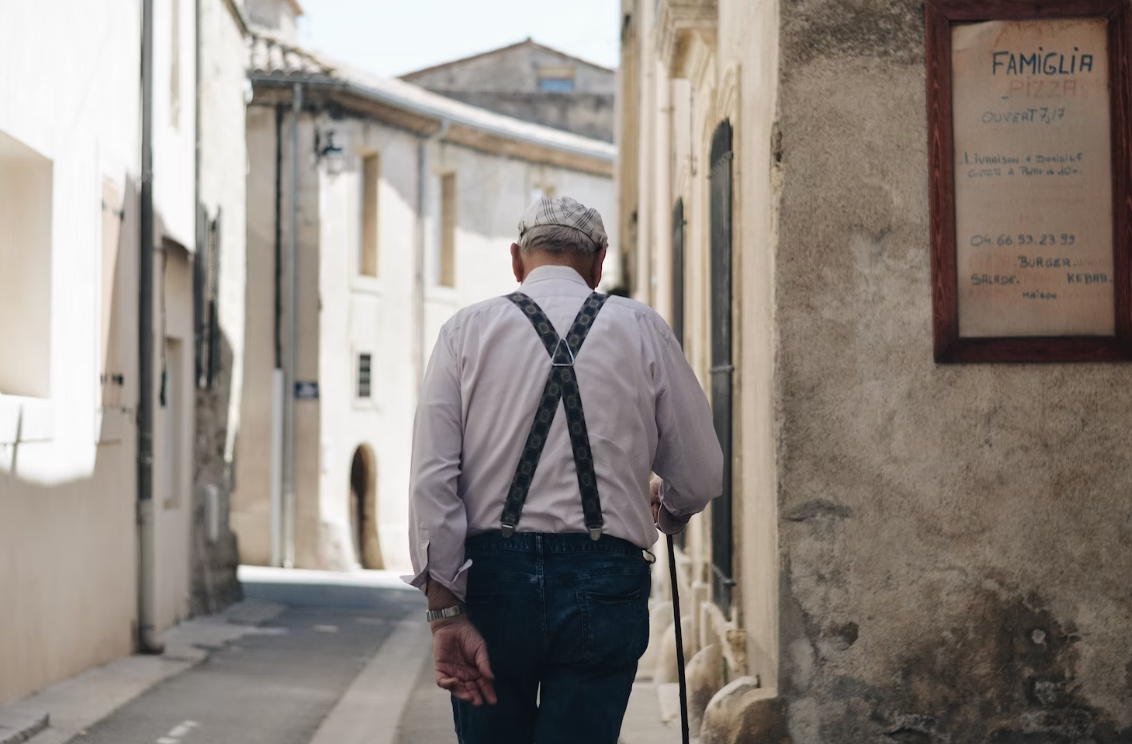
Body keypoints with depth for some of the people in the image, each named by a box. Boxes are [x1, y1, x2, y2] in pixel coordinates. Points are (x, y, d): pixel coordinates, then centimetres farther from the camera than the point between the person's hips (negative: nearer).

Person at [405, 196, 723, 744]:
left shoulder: (466, 330, 6)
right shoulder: (642, 330, 6)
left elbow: (432, 478, -5)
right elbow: (700, 478, 7)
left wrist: (446, 614, -5)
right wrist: (665, 514, 30)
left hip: (491, 575, 1)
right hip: (603, 585, -1)